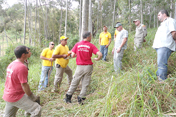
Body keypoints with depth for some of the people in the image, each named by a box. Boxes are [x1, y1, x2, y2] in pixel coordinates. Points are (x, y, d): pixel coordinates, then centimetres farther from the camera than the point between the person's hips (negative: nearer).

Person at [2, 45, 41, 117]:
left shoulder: (11, 64, 6)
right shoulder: (22, 67, -23)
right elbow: (24, 85, -21)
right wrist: (32, 96, -8)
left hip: (8, 96, 10)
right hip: (16, 97, -10)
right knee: (37, 109, -12)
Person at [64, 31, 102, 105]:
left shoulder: (77, 44, -1)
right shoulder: (91, 46, -6)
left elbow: (73, 55, -2)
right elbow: (100, 54, -15)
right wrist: (97, 59, 5)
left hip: (80, 66, 2)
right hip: (88, 66, -1)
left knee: (74, 83, 15)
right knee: (85, 84, 11)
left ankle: (68, 97, 23)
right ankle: (81, 98, 12)